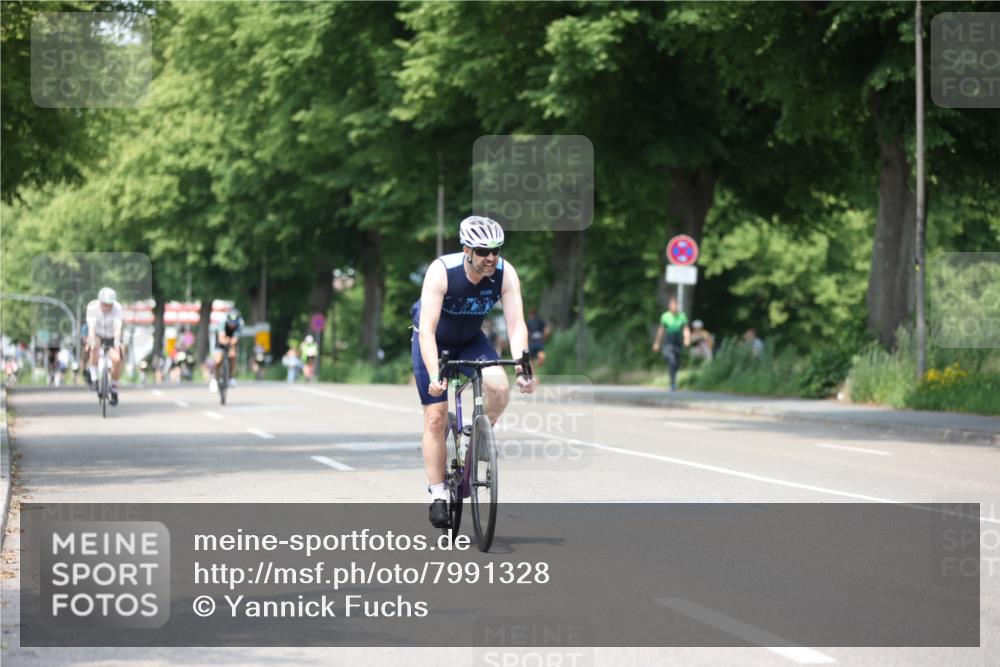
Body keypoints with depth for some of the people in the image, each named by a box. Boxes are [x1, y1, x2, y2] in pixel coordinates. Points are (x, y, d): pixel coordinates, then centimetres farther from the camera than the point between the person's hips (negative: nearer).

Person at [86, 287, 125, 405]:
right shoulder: (92, 307, -26)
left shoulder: (118, 308, -27)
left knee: (117, 360, -21)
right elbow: (91, 326, -36)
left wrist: (117, 343, -55)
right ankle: (95, 379, -23)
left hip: (112, 336, 1)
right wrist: (92, 342, -53)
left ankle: (114, 390, 2)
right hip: (98, 334, -1)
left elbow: (117, 328, -38)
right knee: (94, 347, -35)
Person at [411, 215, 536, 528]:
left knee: (499, 387, -26)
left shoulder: (505, 274, -25)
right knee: (436, 417, -9)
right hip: (434, 342, -2)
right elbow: (427, 330, -38)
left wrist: (522, 368, -44)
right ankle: (438, 496, 1)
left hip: (471, 340, 3)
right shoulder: (441, 271, -33)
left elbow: (516, 325, -28)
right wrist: (434, 376, -50)